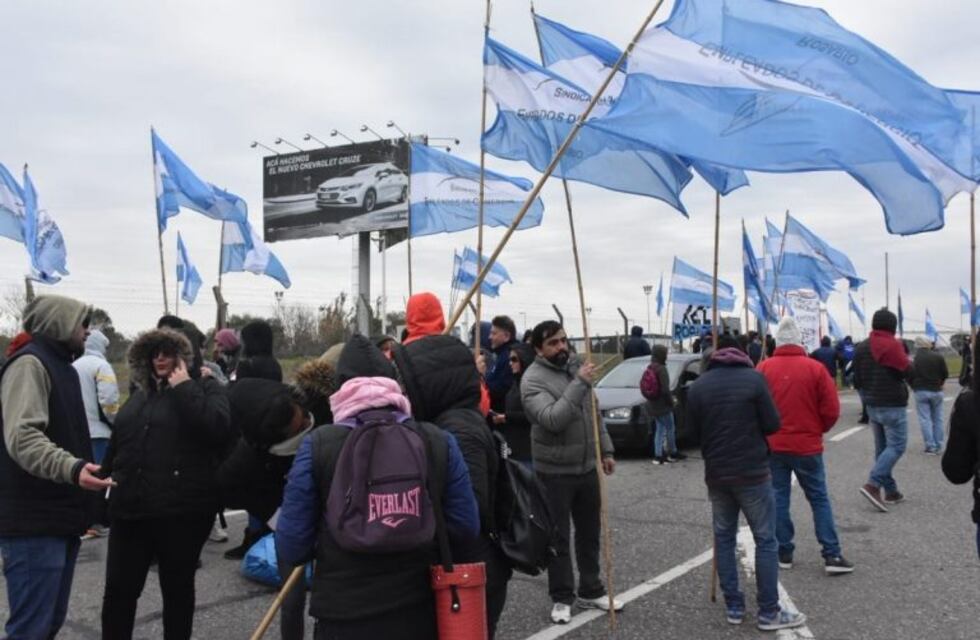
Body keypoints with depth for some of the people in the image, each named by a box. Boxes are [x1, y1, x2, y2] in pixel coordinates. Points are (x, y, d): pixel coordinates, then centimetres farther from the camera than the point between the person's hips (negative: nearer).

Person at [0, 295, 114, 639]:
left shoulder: (60, 365, 20)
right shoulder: (29, 363, -12)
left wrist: (80, 468, 35)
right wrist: (72, 468, -39)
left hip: (59, 517, 10)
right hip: (35, 522, -10)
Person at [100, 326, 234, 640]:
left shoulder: (204, 387, -2)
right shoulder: (142, 394, 16)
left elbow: (219, 429, -21)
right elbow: (117, 445, 24)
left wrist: (184, 388, -17)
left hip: (182, 511, -5)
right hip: (131, 509, 5)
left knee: (177, 588, 10)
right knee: (119, 589, 8)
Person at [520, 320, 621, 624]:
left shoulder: (576, 367, 6)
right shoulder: (533, 379, -17)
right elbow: (552, 419, -32)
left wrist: (606, 450, 12)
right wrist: (579, 383, -32)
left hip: (587, 466, 7)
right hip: (555, 471, -6)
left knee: (589, 533, 16)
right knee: (559, 538, 4)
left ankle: (591, 591, 30)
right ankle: (562, 598, 18)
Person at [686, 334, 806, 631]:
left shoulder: (698, 386, 2)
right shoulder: (753, 378, -8)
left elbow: (693, 433, 5)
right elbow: (772, 424, -8)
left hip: (716, 473, 4)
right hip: (752, 472, -4)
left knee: (724, 538, 13)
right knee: (765, 539, 3)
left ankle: (733, 607, 17)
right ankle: (769, 612, 6)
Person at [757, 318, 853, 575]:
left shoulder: (764, 368, -4)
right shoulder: (816, 368, -8)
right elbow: (831, 410, -7)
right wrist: (819, 430, 12)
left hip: (772, 445, 1)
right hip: (807, 445, -1)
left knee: (778, 498, 10)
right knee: (819, 499, 8)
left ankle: (784, 553, 14)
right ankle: (832, 556, 6)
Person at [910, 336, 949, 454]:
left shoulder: (914, 360, -7)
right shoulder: (938, 357, -4)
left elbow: (909, 377, -6)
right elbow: (945, 374, 0)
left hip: (921, 392, -2)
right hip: (936, 391, 2)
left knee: (925, 420, 1)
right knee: (937, 419, 12)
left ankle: (931, 447, -2)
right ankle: (938, 446, 13)